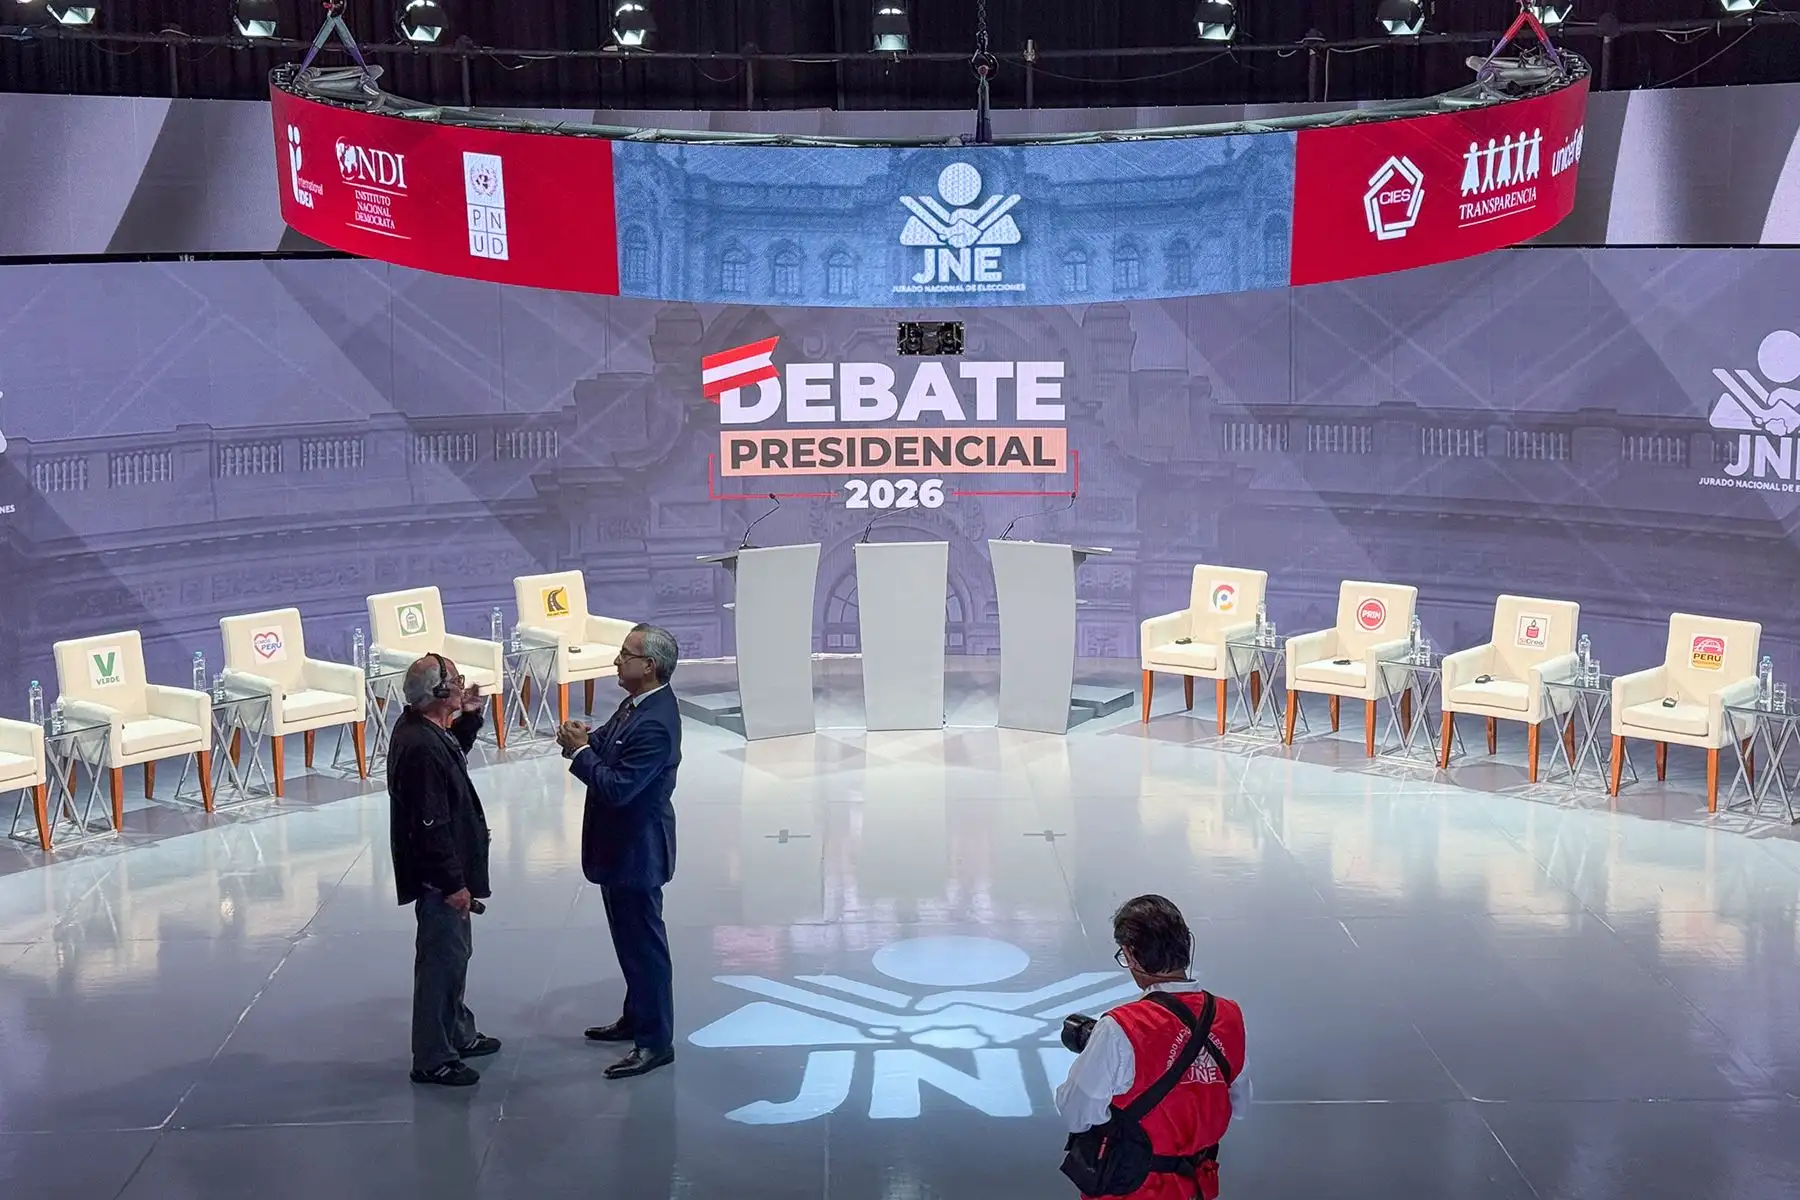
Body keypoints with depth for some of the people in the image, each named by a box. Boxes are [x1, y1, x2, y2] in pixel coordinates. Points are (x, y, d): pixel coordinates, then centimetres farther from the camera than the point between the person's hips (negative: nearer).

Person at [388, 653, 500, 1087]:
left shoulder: (422, 729, 2)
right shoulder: (421, 749, -28)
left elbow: (454, 751, 26)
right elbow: (430, 826, -27)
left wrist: (468, 717, 10)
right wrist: (453, 883, -22)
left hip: (446, 870, 11)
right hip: (438, 875, -11)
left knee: (455, 953, 23)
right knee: (441, 961, 0)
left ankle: (458, 1034, 38)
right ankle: (432, 1060, 11)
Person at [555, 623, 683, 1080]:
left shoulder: (655, 724, -27)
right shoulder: (638, 703, 3)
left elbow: (618, 787, -29)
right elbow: (611, 746, 15)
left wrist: (580, 751, -18)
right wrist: (585, 740, -6)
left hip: (636, 850, -10)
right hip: (620, 844, 10)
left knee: (643, 943, 1)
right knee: (631, 939, 22)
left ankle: (655, 1041, 11)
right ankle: (637, 1017, 37)